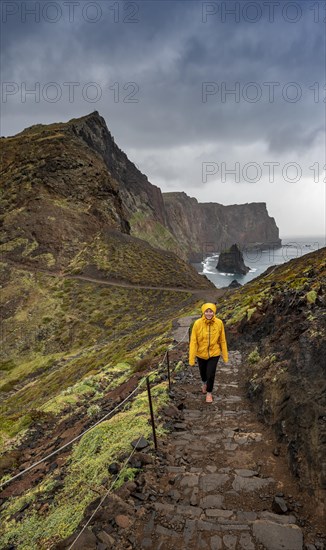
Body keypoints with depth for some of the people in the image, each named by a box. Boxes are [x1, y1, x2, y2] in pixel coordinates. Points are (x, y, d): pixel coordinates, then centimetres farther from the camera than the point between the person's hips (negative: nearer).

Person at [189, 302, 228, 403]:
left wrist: (225, 355, 0)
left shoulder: (219, 323, -16)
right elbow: (193, 341, -17)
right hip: (201, 354, 1)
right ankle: (204, 383, 57)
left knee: (211, 374, 0)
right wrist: (192, 358, -16)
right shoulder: (197, 323, -21)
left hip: (214, 353, -1)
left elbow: (222, 340, -5)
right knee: (203, 372, 22)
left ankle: (209, 393, 29)